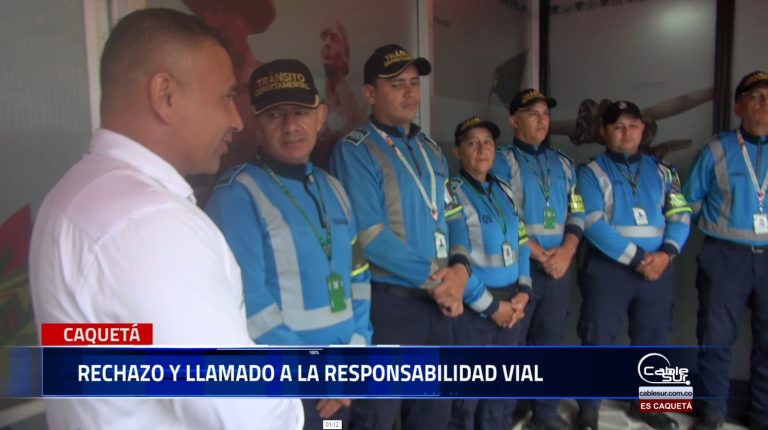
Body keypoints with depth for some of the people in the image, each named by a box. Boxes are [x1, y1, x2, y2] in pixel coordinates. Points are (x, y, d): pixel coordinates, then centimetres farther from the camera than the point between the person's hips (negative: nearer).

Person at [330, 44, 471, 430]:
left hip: (440, 301, 7)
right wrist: (432, 279, -15)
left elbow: (451, 217, 13)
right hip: (387, 302, -7)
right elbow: (370, 238, -20)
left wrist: (459, 267, -6)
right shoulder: (355, 150, -12)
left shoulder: (431, 150, 13)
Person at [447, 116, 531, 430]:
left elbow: (522, 243, 14)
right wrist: (490, 305, -15)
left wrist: (522, 292, 0)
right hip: (471, 308, -7)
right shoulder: (451, 193, -11)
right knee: (466, 395, 5)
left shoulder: (504, 191, 12)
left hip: (509, 304, 7)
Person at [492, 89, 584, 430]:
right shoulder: (502, 161, -4)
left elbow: (577, 212, 11)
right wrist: (540, 255, -14)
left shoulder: (563, 163, 14)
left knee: (550, 341, 14)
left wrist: (566, 251, -6)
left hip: (560, 265, 6)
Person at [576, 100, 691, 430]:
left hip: (657, 267, 5)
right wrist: (636, 258, -18)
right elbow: (593, 223, -14)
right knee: (598, 340, 0)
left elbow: (680, 215, 6)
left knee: (651, 339, 14)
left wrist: (667, 253, -13)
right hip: (608, 268, -4)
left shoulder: (661, 171, 12)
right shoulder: (591, 172, -3)